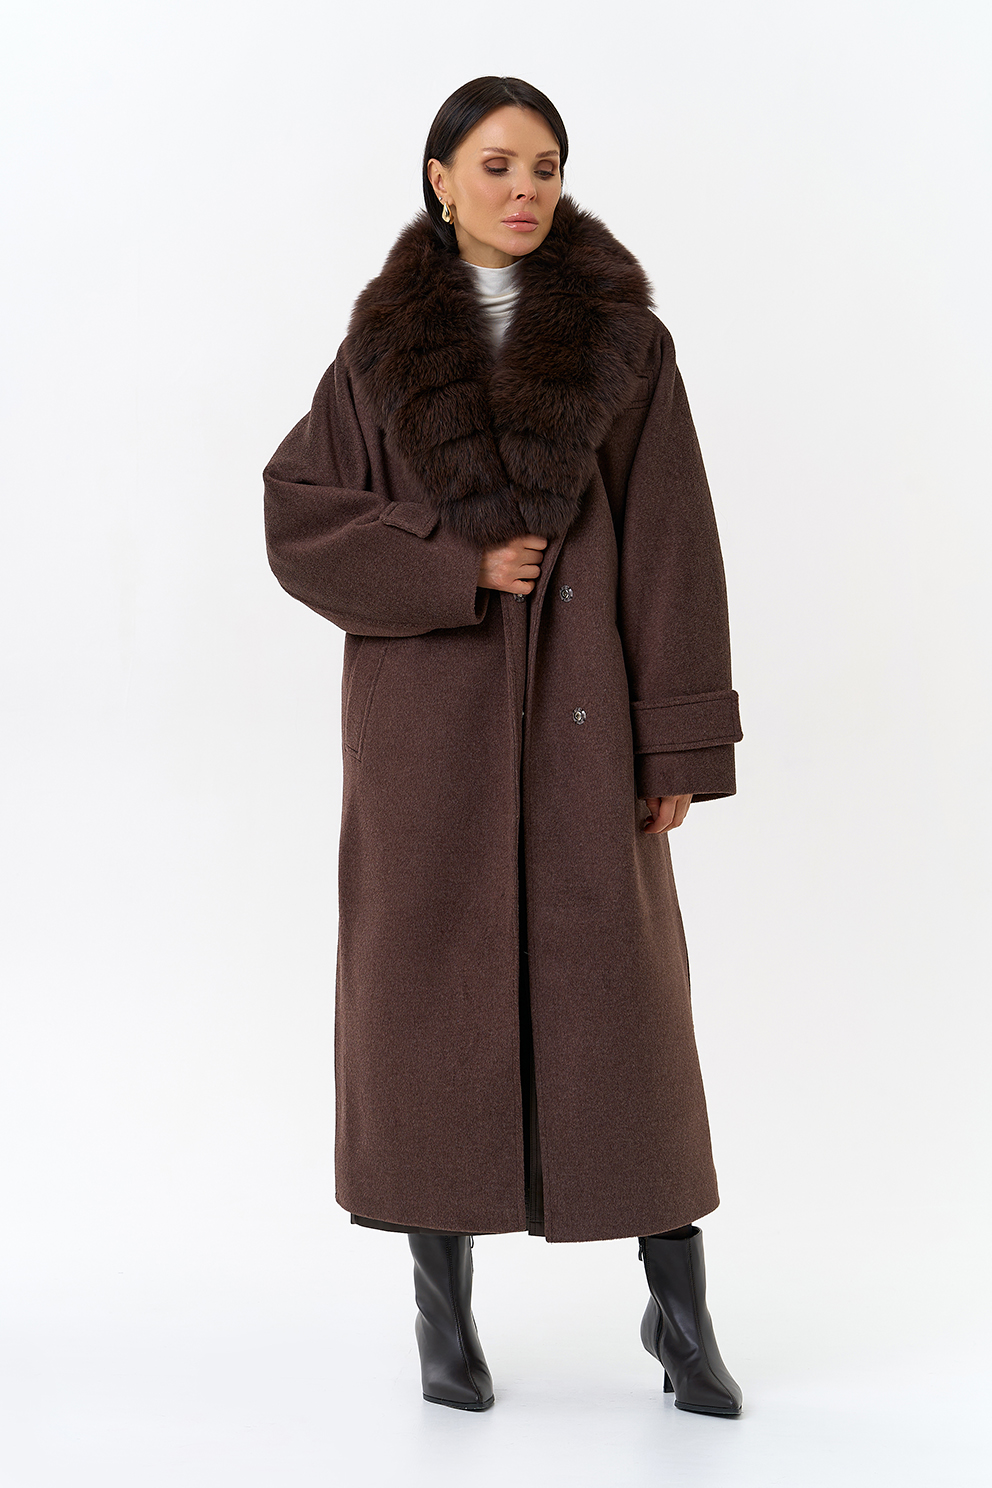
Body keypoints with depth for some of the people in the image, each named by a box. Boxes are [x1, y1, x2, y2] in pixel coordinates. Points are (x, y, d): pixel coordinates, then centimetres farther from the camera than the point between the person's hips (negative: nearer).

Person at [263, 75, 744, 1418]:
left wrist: (680, 745, -7)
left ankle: (679, 1303, 12)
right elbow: (300, 520, -1)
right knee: (435, 990, 2)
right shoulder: (383, 348, 6)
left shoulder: (623, 339, 2)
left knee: (619, 988, -2)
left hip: (575, 707, 0)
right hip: (428, 708, 1)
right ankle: (443, 1305, 16)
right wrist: (458, 568, -15)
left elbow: (670, 545, -2)